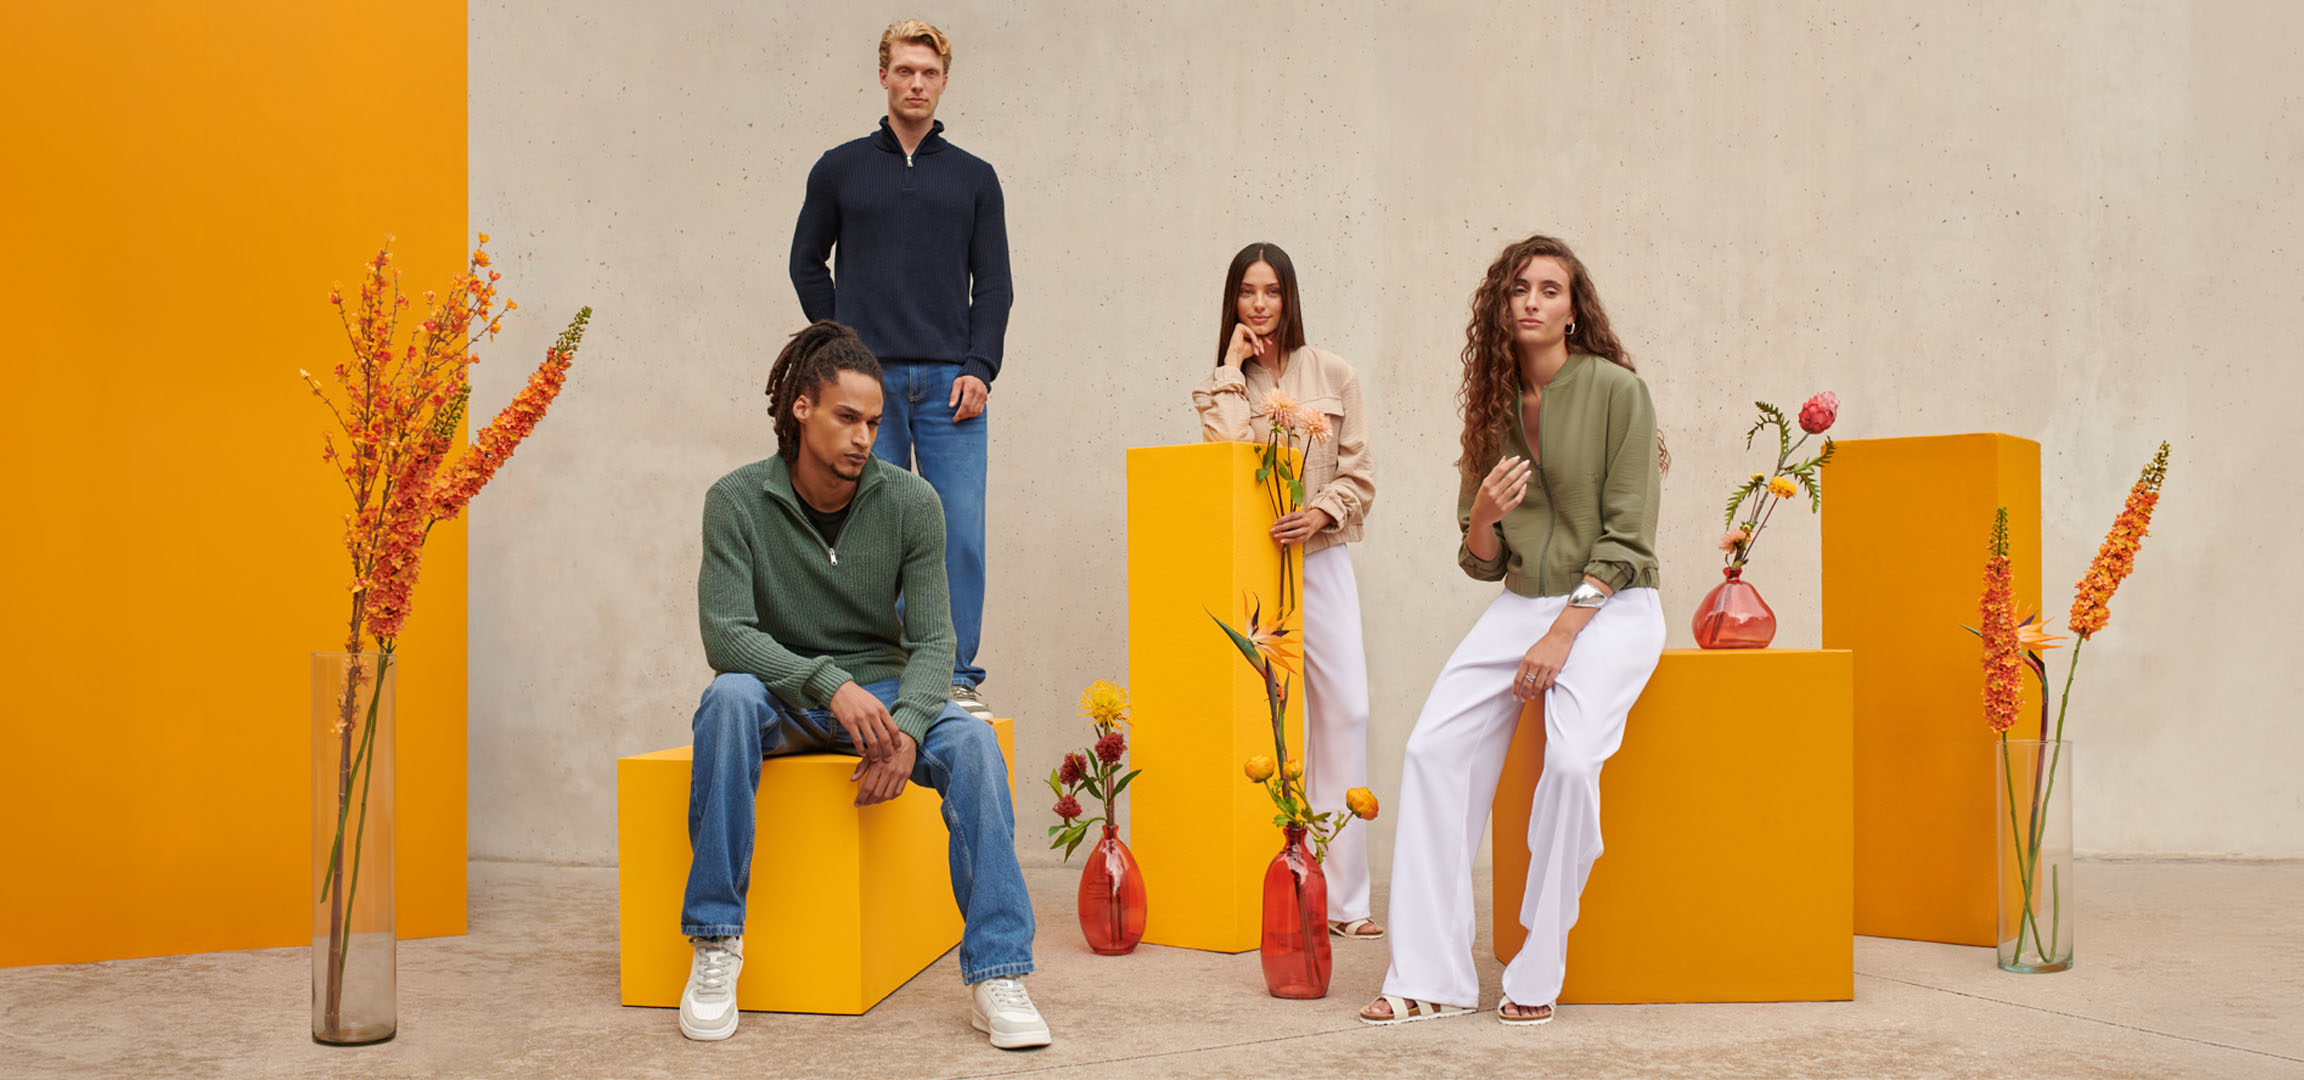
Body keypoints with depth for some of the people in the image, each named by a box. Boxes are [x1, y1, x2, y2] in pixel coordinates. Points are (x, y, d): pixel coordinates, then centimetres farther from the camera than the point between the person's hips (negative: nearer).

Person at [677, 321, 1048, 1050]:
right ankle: (715, 945, -24)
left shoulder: (910, 503, -6)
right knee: (729, 698, -35)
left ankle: (997, 975, -26)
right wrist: (830, 682, -33)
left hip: (880, 692, 1)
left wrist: (906, 727, -27)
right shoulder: (738, 501, -10)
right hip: (781, 699, -1)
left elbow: (933, 639, -7)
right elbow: (725, 633, -19)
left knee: (971, 739, -28)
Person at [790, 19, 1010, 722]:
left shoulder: (974, 178, 12)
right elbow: (806, 263, 17)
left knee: (961, 533, -5)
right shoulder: (840, 169, 10)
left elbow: (993, 284, 9)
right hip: (868, 381, 0)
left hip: (950, 382, 0)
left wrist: (979, 368, -4)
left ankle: (957, 677, 2)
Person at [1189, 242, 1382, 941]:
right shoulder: (1223, 384, 11)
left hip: (1321, 559, 1)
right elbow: (1225, 445, -11)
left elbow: (1359, 475, 6)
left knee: (1346, 710, -7)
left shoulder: (1333, 376, 10)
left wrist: (1321, 512, -12)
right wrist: (1233, 366, -3)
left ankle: (1340, 896, -2)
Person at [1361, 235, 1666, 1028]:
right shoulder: (1495, 406, 10)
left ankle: (1538, 975, -14)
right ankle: (1430, 977, -12)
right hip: (1521, 604, 5)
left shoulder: (1615, 391, -6)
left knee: (1571, 756, -29)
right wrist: (1483, 514, -11)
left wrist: (1563, 632, -17)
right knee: (1433, 747, -15)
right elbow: (1482, 564, 12)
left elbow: (1628, 538, -9)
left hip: (1610, 606, -5)